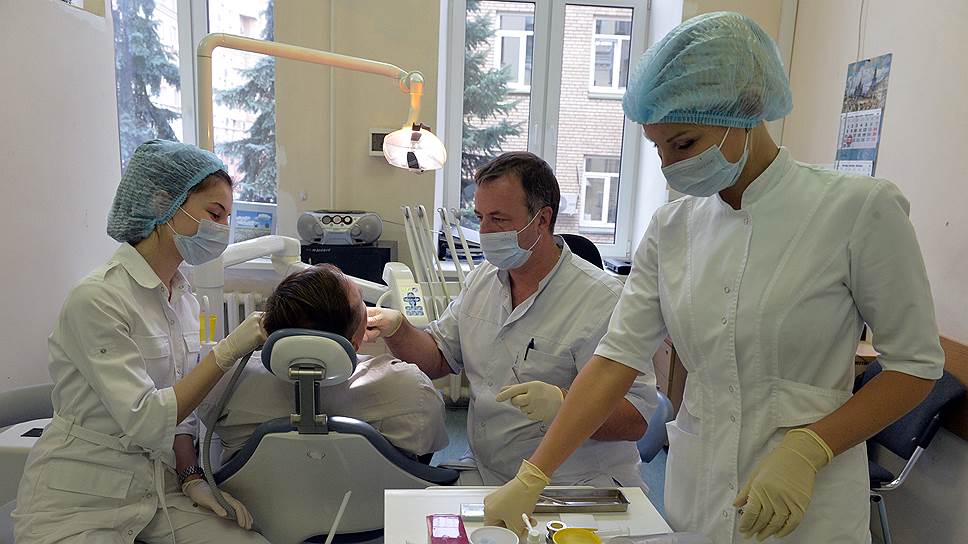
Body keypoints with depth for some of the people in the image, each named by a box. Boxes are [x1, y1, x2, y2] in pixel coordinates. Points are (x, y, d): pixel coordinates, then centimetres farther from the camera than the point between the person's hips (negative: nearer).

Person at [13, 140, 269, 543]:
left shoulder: (183, 298, 6)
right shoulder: (96, 298, -18)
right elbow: (144, 421, -22)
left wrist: (193, 479, -3)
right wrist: (228, 351, -26)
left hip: (158, 486, 6)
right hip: (79, 502, -6)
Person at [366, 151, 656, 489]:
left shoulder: (603, 299, -16)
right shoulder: (483, 277, 8)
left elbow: (636, 419, -17)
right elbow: (440, 358, 14)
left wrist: (563, 403, -34)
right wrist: (397, 330, -5)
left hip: (576, 487, -5)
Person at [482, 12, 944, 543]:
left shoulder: (860, 208, -14)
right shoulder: (672, 226, -3)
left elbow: (915, 365, -7)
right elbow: (615, 358, -5)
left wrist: (805, 450, -20)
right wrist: (532, 478, -10)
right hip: (693, 494, 4)